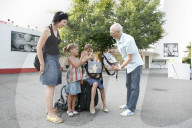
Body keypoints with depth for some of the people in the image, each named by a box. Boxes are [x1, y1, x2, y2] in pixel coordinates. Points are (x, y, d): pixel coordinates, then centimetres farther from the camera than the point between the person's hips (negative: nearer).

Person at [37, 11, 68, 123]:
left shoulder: (57, 31, 15)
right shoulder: (47, 30, -9)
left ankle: (50, 107, 25)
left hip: (56, 60, 8)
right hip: (49, 60, -8)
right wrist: (42, 64, -17)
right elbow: (39, 47, -14)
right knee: (51, 87, -10)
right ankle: (50, 114, -4)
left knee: (52, 86, 12)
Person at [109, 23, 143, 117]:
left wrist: (120, 68, -28)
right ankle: (128, 104, 29)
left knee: (134, 87, -5)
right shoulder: (117, 39, -1)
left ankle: (131, 109, 1)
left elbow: (130, 58, -26)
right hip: (128, 65, 9)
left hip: (135, 64, -9)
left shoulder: (128, 40, -28)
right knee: (128, 85, 16)